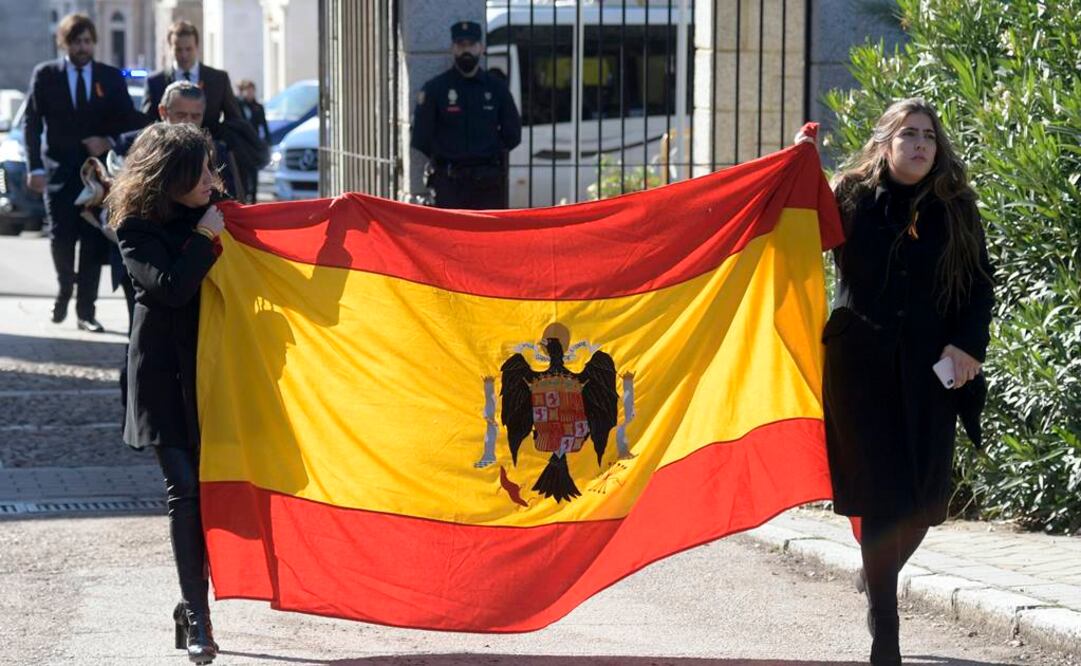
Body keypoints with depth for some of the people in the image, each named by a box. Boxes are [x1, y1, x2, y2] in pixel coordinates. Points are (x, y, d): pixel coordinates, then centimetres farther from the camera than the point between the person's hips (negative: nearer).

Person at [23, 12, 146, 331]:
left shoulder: (111, 77, 7)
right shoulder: (45, 75, 3)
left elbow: (129, 121, 10)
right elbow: (32, 124, 1)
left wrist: (110, 141, -10)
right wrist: (35, 167, -9)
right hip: (59, 170, -1)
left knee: (94, 242, -2)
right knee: (61, 238, -7)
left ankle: (86, 310, 6)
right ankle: (65, 289, 22)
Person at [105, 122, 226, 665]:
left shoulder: (213, 208, 6)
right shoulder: (137, 229, -9)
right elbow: (171, 287, -22)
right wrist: (205, 238, -15)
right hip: (166, 373, -4)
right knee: (186, 490, -8)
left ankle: (194, 607, 17)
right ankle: (196, 619, -3)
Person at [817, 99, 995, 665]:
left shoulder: (955, 209, 6)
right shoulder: (850, 199, 2)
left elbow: (979, 286, 10)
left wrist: (968, 343, -4)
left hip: (929, 373, 2)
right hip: (861, 365, -2)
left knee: (922, 500, 4)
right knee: (881, 496, -6)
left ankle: (878, 575, 38)